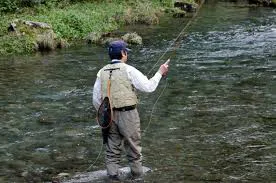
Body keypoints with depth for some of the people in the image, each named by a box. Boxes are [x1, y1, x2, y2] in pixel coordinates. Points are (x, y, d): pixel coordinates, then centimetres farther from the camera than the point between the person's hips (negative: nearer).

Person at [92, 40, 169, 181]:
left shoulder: (102, 72, 6)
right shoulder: (128, 70, -9)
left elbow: (96, 99, 7)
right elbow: (148, 87, -7)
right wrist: (160, 73, 5)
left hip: (110, 115, 4)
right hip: (128, 114, -4)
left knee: (112, 148, 10)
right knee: (133, 147, 9)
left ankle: (112, 175, 7)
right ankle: (137, 175, 19)